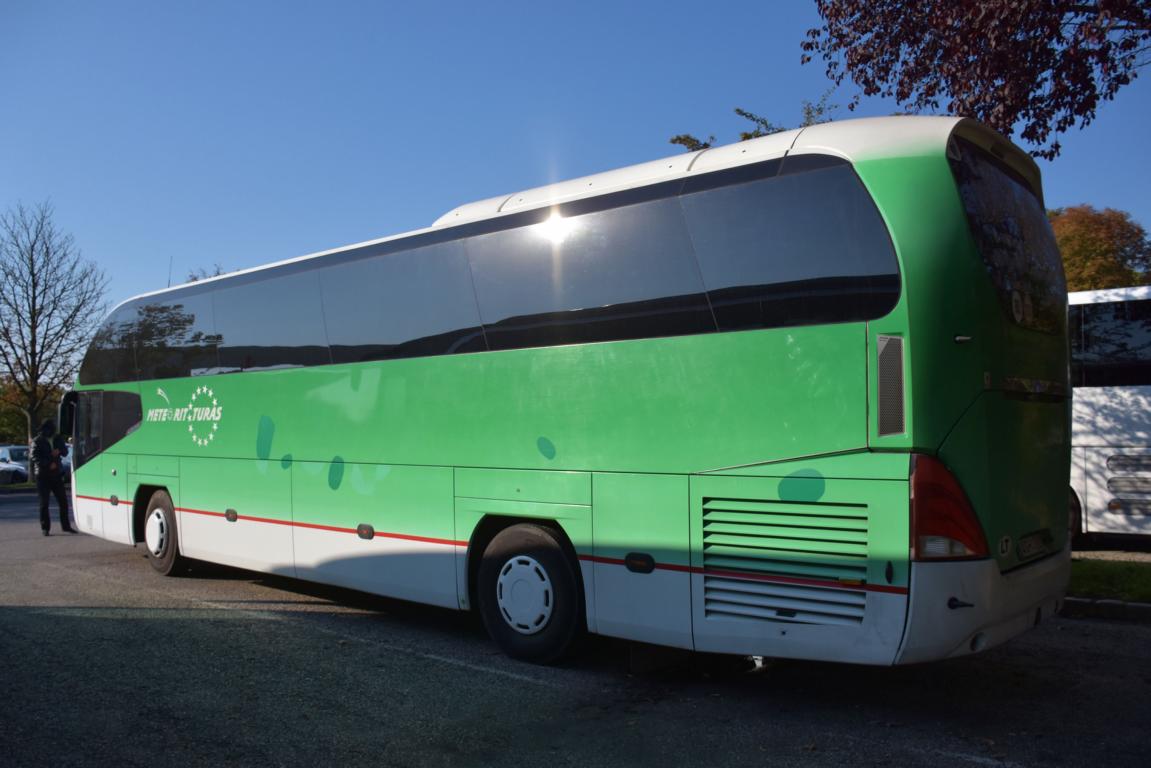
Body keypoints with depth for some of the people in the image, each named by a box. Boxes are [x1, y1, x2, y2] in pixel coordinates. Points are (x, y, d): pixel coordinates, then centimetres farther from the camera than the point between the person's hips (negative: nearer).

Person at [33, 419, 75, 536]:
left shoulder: (58, 439, 8)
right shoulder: (37, 442, -5)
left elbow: (65, 452, 11)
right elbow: (35, 456, -14)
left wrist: (59, 451, -11)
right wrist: (49, 464, -22)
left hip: (57, 473, 4)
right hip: (43, 475, -4)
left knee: (63, 500, 5)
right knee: (44, 502, 1)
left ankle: (66, 526, 14)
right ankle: (45, 527, 8)